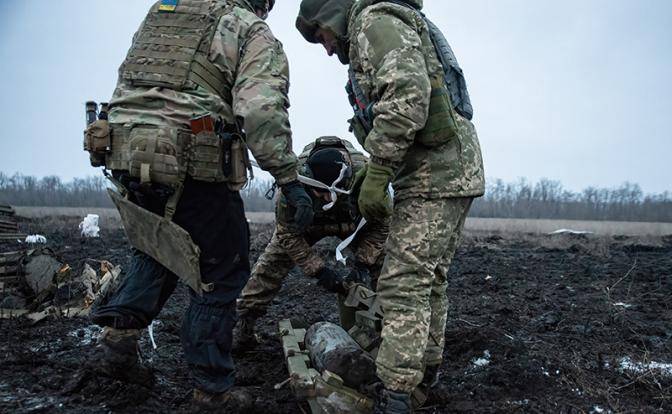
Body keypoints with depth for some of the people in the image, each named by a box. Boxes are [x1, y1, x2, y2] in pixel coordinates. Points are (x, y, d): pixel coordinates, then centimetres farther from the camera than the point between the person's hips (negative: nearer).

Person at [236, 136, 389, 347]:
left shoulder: (365, 174, -40)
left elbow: (381, 224, -23)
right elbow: (288, 234, -27)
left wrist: (362, 264, -31)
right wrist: (320, 271, -33)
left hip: (353, 222, 1)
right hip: (306, 221, 0)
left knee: (380, 262, -13)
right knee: (270, 264, -9)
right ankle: (243, 325, 4)